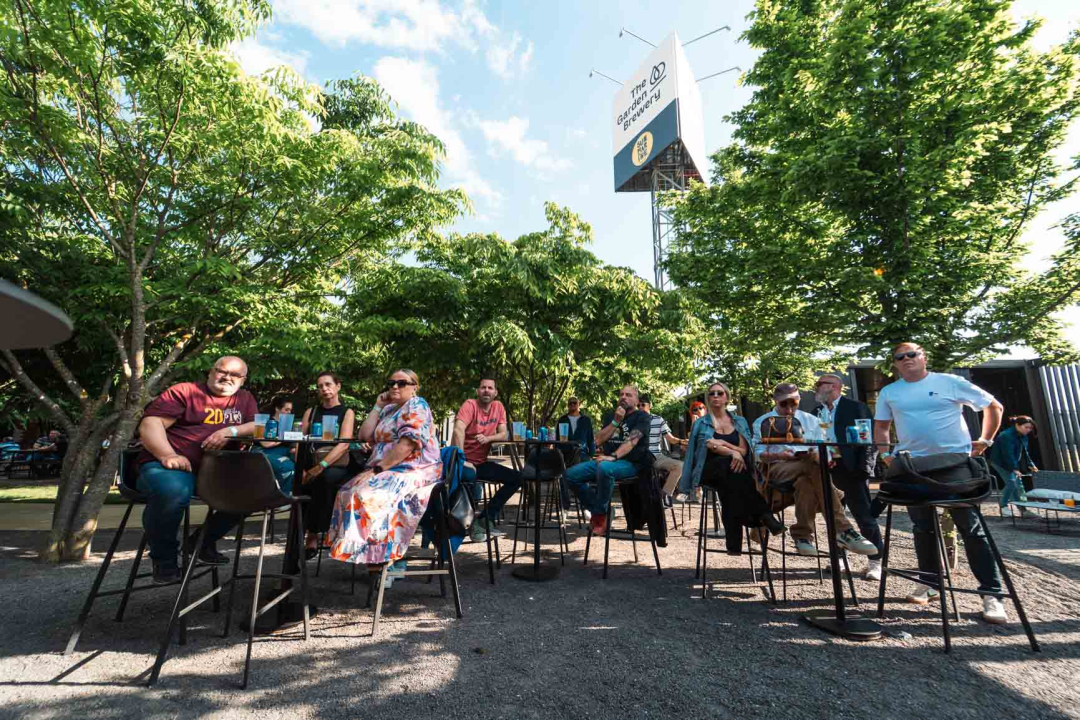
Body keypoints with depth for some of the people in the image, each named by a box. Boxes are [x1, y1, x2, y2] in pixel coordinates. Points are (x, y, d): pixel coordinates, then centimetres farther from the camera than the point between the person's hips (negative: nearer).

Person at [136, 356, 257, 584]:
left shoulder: (245, 398, 16)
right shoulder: (184, 391, 3)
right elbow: (150, 424, -7)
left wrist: (231, 431, -17)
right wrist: (168, 455, -24)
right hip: (170, 466, -4)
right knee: (174, 491, -37)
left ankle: (204, 541, 7)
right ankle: (164, 557, -6)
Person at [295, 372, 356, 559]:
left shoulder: (347, 412, 7)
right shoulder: (310, 412, 18)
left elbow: (344, 444, -7)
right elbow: (299, 442, 8)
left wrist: (321, 466, -21)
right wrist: (301, 469, -10)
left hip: (336, 467, -3)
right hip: (311, 466, 3)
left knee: (323, 477, -35)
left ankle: (313, 536, -19)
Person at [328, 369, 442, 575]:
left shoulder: (416, 405, -7)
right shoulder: (389, 409, 19)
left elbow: (407, 445, -19)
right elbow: (365, 436, 10)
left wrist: (376, 469, -19)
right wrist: (377, 407, 8)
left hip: (416, 471, -8)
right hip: (392, 471, 9)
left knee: (368, 494, -27)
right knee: (349, 491, -7)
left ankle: (389, 559, -16)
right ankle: (372, 557, -4)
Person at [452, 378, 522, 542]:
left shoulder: (498, 407, 3)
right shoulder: (470, 405, -15)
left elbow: (503, 434, 0)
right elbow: (458, 430, -29)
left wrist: (487, 438, -22)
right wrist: (462, 460, -36)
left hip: (481, 462, 7)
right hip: (465, 461, -7)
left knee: (516, 478, -1)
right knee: (469, 477, -38)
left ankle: (485, 519, 3)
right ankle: (470, 520, -11)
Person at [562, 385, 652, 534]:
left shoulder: (641, 417, 0)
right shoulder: (614, 416, 17)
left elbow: (632, 440, -18)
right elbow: (598, 441, 6)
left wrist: (613, 456, -34)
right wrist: (616, 422, -5)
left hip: (630, 463, -6)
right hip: (609, 460, 7)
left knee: (604, 468, -40)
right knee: (571, 474, -9)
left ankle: (600, 514, -19)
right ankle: (595, 509, 2)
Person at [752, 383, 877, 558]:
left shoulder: (810, 420, 22)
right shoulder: (763, 422, 14)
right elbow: (759, 455, 3)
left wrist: (818, 454, -12)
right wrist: (779, 455, -17)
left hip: (808, 466, 3)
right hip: (777, 468, -3)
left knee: (806, 482, -37)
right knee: (816, 468, -35)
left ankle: (802, 536, -31)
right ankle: (842, 530, -37)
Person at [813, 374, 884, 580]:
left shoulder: (856, 408, -3)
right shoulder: (816, 412, 12)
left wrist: (865, 468, -15)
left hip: (850, 469, -5)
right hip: (826, 471, 5)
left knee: (865, 516, 2)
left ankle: (875, 561, 14)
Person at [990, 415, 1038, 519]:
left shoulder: (1023, 437, 5)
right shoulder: (1006, 436, -23)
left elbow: (1024, 452, 12)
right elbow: (1008, 454, -25)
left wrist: (1030, 465, 3)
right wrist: (1014, 468, -26)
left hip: (1012, 463, 9)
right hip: (1000, 462, -9)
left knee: (1019, 485, 7)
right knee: (1011, 482, -16)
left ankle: (1023, 510, 14)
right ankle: (1003, 506, -5)